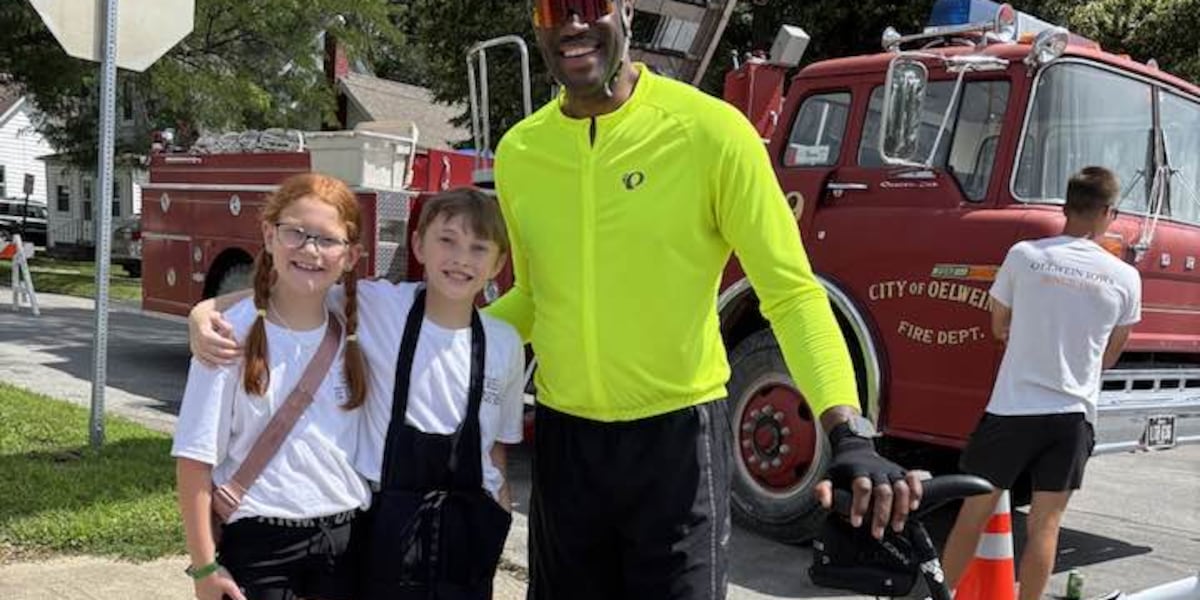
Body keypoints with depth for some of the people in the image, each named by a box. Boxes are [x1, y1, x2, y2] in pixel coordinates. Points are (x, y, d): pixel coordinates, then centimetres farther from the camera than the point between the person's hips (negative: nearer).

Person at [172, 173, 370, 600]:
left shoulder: (355, 334, 2)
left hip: (347, 539, 4)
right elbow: (196, 457, -9)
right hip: (258, 542, -4)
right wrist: (204, 564, -10)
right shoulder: (233, 334, -10)